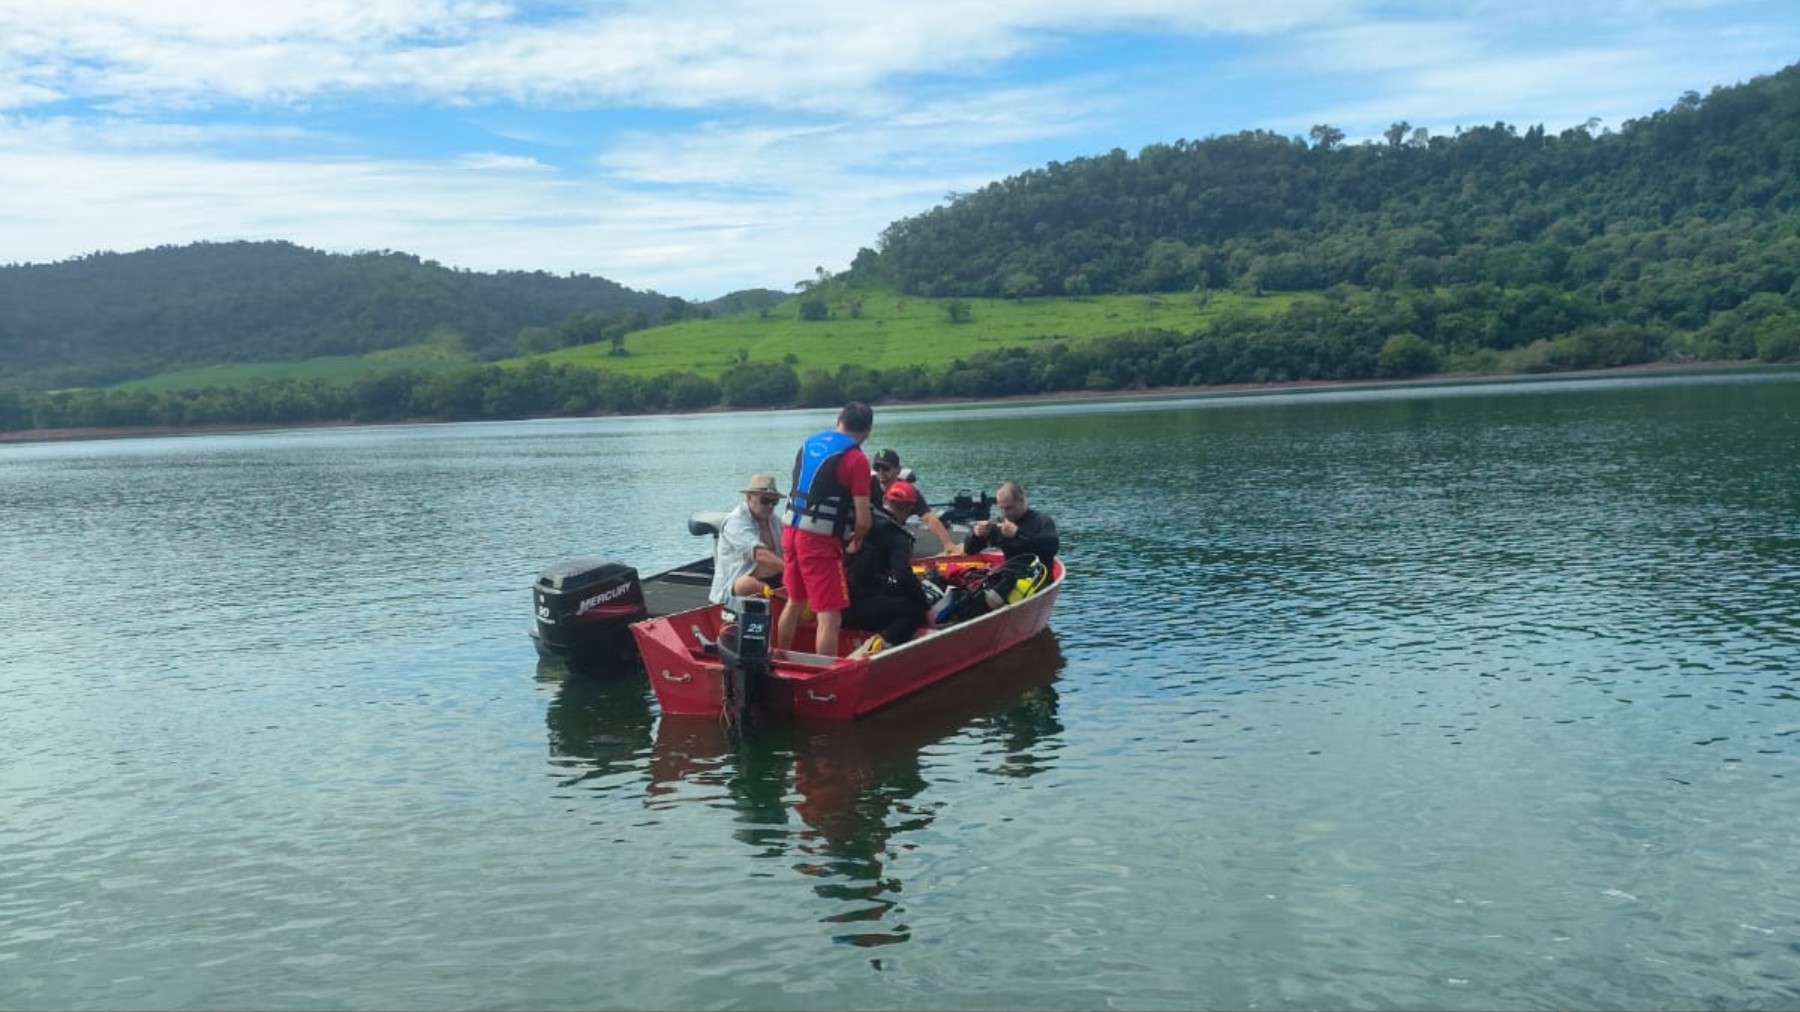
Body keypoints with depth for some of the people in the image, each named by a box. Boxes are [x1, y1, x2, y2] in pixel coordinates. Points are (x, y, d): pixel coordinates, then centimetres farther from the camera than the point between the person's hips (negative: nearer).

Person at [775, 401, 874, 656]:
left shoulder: (808, 443, 11)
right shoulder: (856, 459, -10)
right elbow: (862, 521, -13)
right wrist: (856, 543, 8)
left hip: (791, 532, 8)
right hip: (819, 542, -8)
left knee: (794, 602, 25)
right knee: (830, 617, -3)